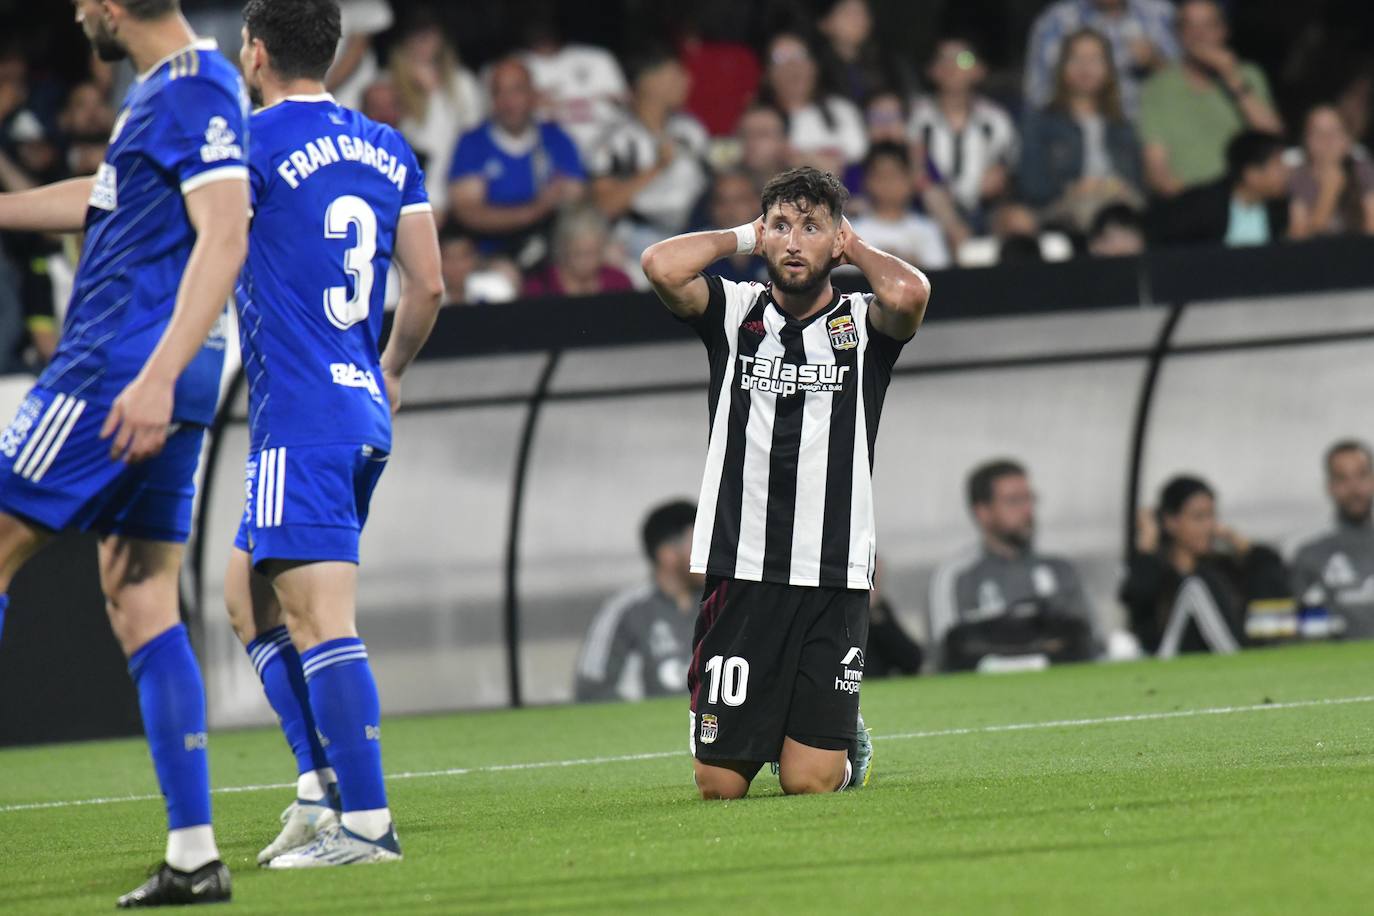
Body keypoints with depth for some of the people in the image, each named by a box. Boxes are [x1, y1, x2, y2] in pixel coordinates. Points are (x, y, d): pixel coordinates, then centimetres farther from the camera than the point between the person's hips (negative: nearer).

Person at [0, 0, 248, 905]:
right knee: (142, 607, 7)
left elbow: (224, 237, -23)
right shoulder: (167, 88, 18)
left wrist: (157, 373, -29)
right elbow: (108, 199, 33)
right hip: (152, 379, 10)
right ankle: (194, 854, 3)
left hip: (118, 372, -10)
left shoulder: (193, 91, -13)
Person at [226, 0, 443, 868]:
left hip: (299, 422, -8)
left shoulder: (256, 142, -9)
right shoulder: (389, 151, 12)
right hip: (363, 410, 8)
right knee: (250, 594, 18)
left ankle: (366, 822, -14)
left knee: (321, 619, -10)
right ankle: (323, 783, 12)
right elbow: (428, 285, 13)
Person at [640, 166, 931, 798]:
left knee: (809, 783, -6)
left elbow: (908, 293, -20)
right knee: (719, 785, 0)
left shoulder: (863, 326, 4)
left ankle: (847, 747, 29)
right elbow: (662, 267, -12)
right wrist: (743, 237, 3)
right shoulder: (735, 313, 7)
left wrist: (854, 248, 0)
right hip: (741, 574, 1)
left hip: (835, 580, -1)